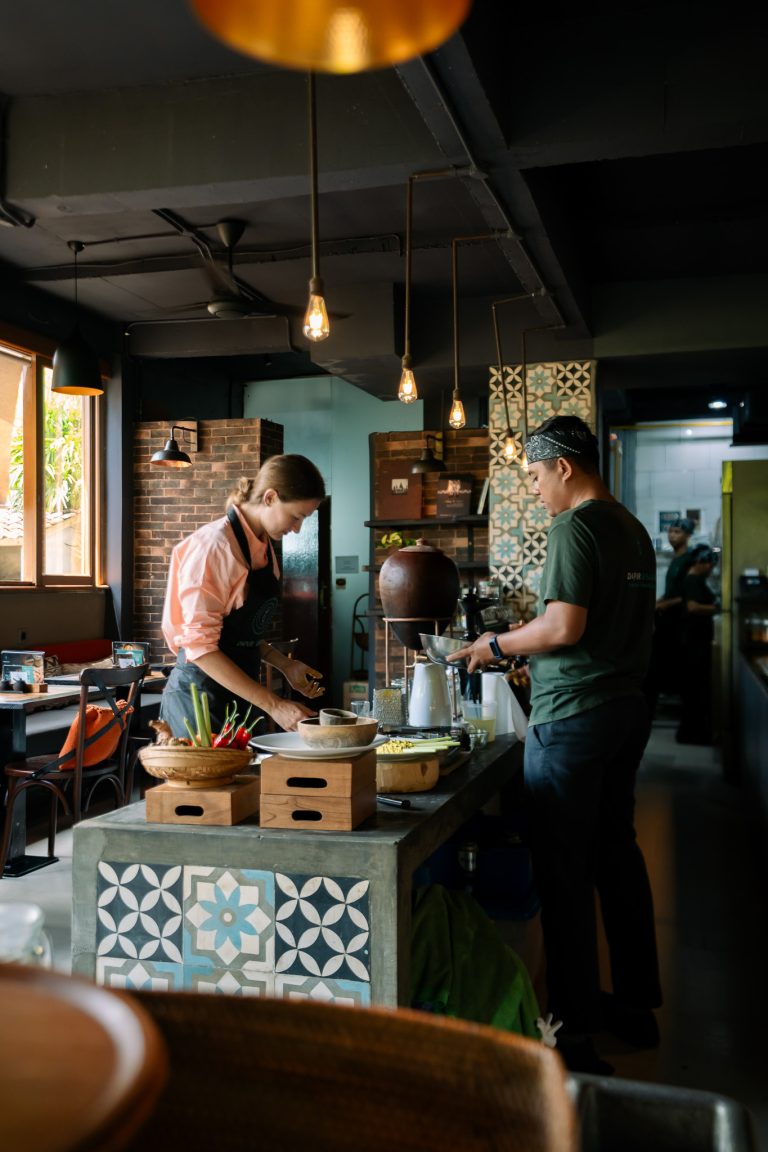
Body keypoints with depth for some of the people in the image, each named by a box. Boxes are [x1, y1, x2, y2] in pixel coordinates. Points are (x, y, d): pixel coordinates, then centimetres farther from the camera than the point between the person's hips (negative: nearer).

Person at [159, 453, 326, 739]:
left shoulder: (263, 547, 9)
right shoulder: (215, 546, -17)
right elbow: (200, 647, -22)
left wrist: (285, 665, 2)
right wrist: (273, 705, -24)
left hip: (242, 693, 8)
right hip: (201, 695, -8)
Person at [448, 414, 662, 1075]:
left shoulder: (574, 527, -14)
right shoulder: (632, 528, 14)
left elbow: (565, 626, -22)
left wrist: (498, 645, -5)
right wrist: (525, 646, 20)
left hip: (572, 717, -9)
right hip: (627, 707, 10)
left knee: (564, 871, -2)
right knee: (618, 853, 18)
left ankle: (576, 1032, 5)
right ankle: (637, 1004, 30)